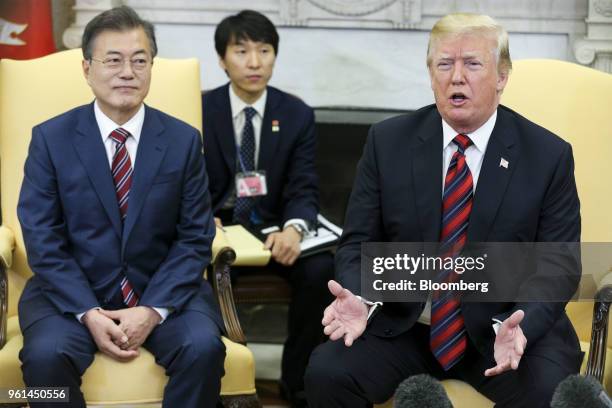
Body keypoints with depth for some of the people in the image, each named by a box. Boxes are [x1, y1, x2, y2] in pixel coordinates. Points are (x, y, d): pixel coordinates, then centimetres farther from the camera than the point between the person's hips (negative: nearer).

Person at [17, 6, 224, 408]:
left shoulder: (184, 140, 2)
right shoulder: (50, 138, -1)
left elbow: (195, 239, -1)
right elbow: (43, 240, -4)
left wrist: (152, 310, -15)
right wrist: (89, 313, -17)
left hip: (162, 291, 1)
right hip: (73, 293, -1)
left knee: (204, 348, -28)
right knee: (46, 356, -30)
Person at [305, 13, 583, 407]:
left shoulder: (549, 155, -3)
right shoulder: (388, 142, 1)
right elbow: (358, 243, 3)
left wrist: (518, 326, -24)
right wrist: (360, 300, -20)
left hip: (505, 326, -1)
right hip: (402, 326, 1)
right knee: (326, 372, -23)